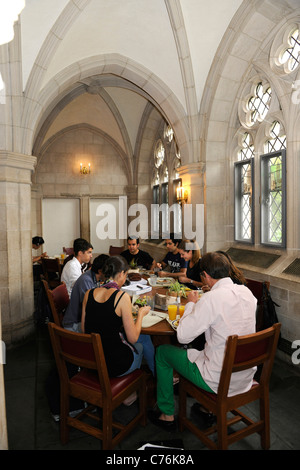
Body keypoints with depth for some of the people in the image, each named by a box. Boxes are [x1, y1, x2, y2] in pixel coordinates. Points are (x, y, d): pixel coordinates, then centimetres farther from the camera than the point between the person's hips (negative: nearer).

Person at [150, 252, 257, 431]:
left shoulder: (211, 299, -26)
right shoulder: (247, 292, -4)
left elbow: (183, 336, -19)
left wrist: (191, 304, -7)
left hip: (220, 382, -7)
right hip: (246, 375, 7)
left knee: (163, 351, 11)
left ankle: (167, 414, 26)